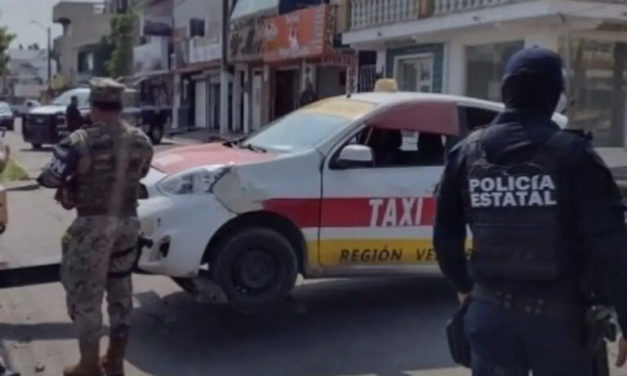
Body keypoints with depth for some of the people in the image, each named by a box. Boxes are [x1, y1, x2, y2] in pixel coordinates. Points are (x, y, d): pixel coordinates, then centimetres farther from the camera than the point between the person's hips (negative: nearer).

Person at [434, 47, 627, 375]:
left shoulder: (467, 152, 3)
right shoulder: (572, 152, -10)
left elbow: (445, 234, 11)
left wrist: (463, 285, 27)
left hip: (491, 309, 3)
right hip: (557, 313, -3)